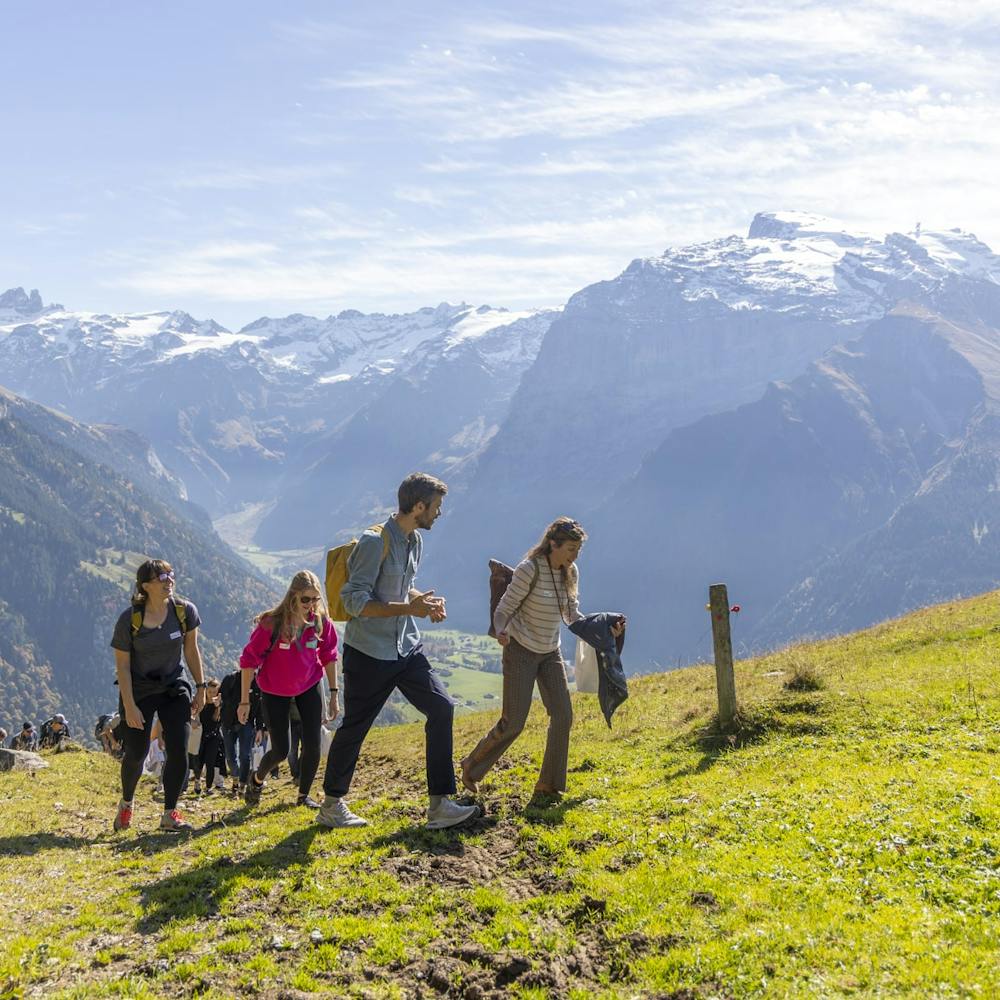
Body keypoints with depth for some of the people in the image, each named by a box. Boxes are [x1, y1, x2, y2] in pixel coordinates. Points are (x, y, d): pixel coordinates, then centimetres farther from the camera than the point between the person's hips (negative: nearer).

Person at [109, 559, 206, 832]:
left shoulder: (185, 611, -10)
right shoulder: (129, 619, -17)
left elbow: (191, 650, 4)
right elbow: (122, 665, -12)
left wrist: (200, 687, 5)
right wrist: (129, 706, -15)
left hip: (174, 688, 2)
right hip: (138, 691, -2)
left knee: (179, 752, -8)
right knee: (136, 753, -1)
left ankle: (169, 814, 6)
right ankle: (126, 803, 29)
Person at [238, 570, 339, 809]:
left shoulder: (321, 621, -15)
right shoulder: (271, 624, -26)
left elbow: (329, 655, 2)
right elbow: (249, 660, -17)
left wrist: (334, 692, 4)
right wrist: (244, 701, -14)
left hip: (309, 687, 3)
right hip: (275, 692, -3)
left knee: (312, 745, -4)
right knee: (280, 750, 0)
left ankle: (304, 795, 18)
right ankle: (257, 779, 33)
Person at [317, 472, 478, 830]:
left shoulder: (415, 541, 8)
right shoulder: (375, 542, -19)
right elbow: (355, 601, -21)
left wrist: (424, 600, 1)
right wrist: (410, 608, -26)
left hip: (406, 649, 8)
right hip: (369, 652, -8)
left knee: (441, 707, -5)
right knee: (355, 727, 5)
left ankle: (440, 805, 0)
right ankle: (331, 806, 25)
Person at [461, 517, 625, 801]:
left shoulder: (570, 573, 0)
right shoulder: (529, 570, -19)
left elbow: (572, 616, 10)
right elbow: (503, 610, -15)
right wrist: (501, 633, -35)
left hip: (550, 653, 6)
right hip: (521, 652, -6)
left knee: (563, 716, -2)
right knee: (513, 722, -6)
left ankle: (549, 785, 12)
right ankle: (472, 767, 17)